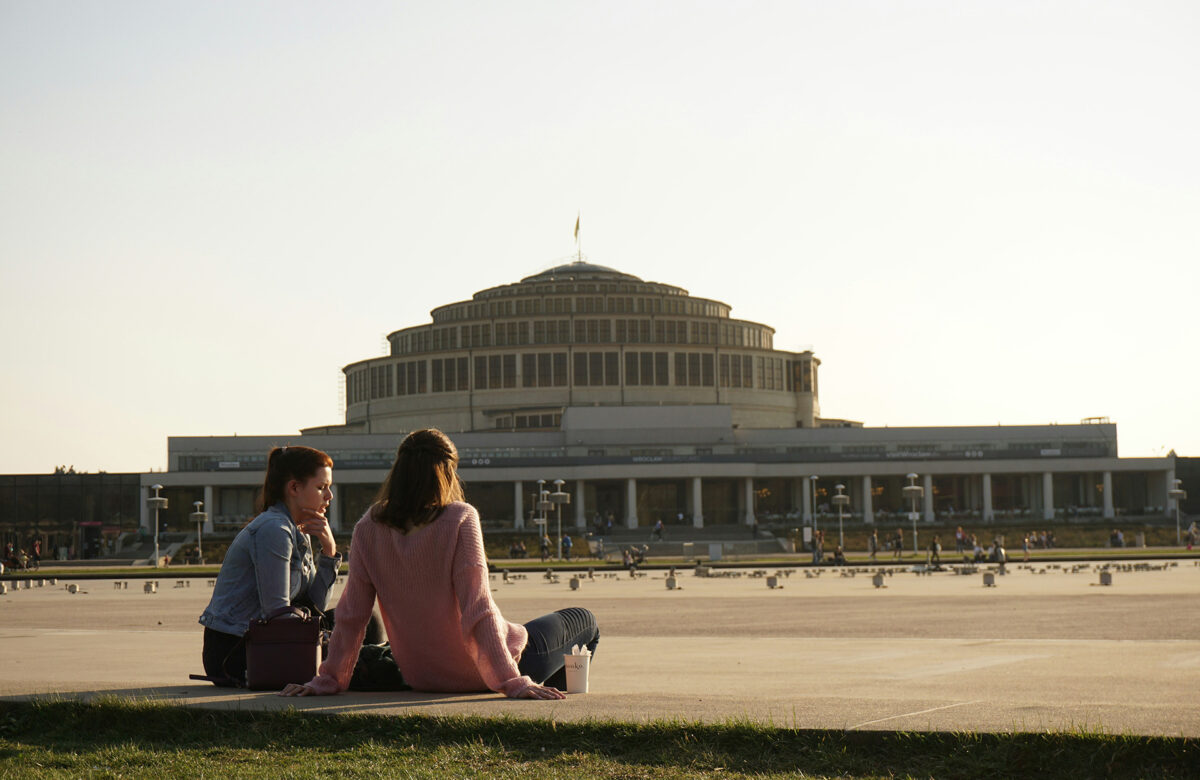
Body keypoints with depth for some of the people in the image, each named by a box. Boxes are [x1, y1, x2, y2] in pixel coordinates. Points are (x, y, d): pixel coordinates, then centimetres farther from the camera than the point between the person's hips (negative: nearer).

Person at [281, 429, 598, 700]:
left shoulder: (369, 528, -9)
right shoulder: (460, 519, -21)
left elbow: (351, 614, -6)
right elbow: (478, 611, -25)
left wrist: (329, 679, 3)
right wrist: (513, 682, -24)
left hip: (420, 678, 6)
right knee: (584, 622, 20)